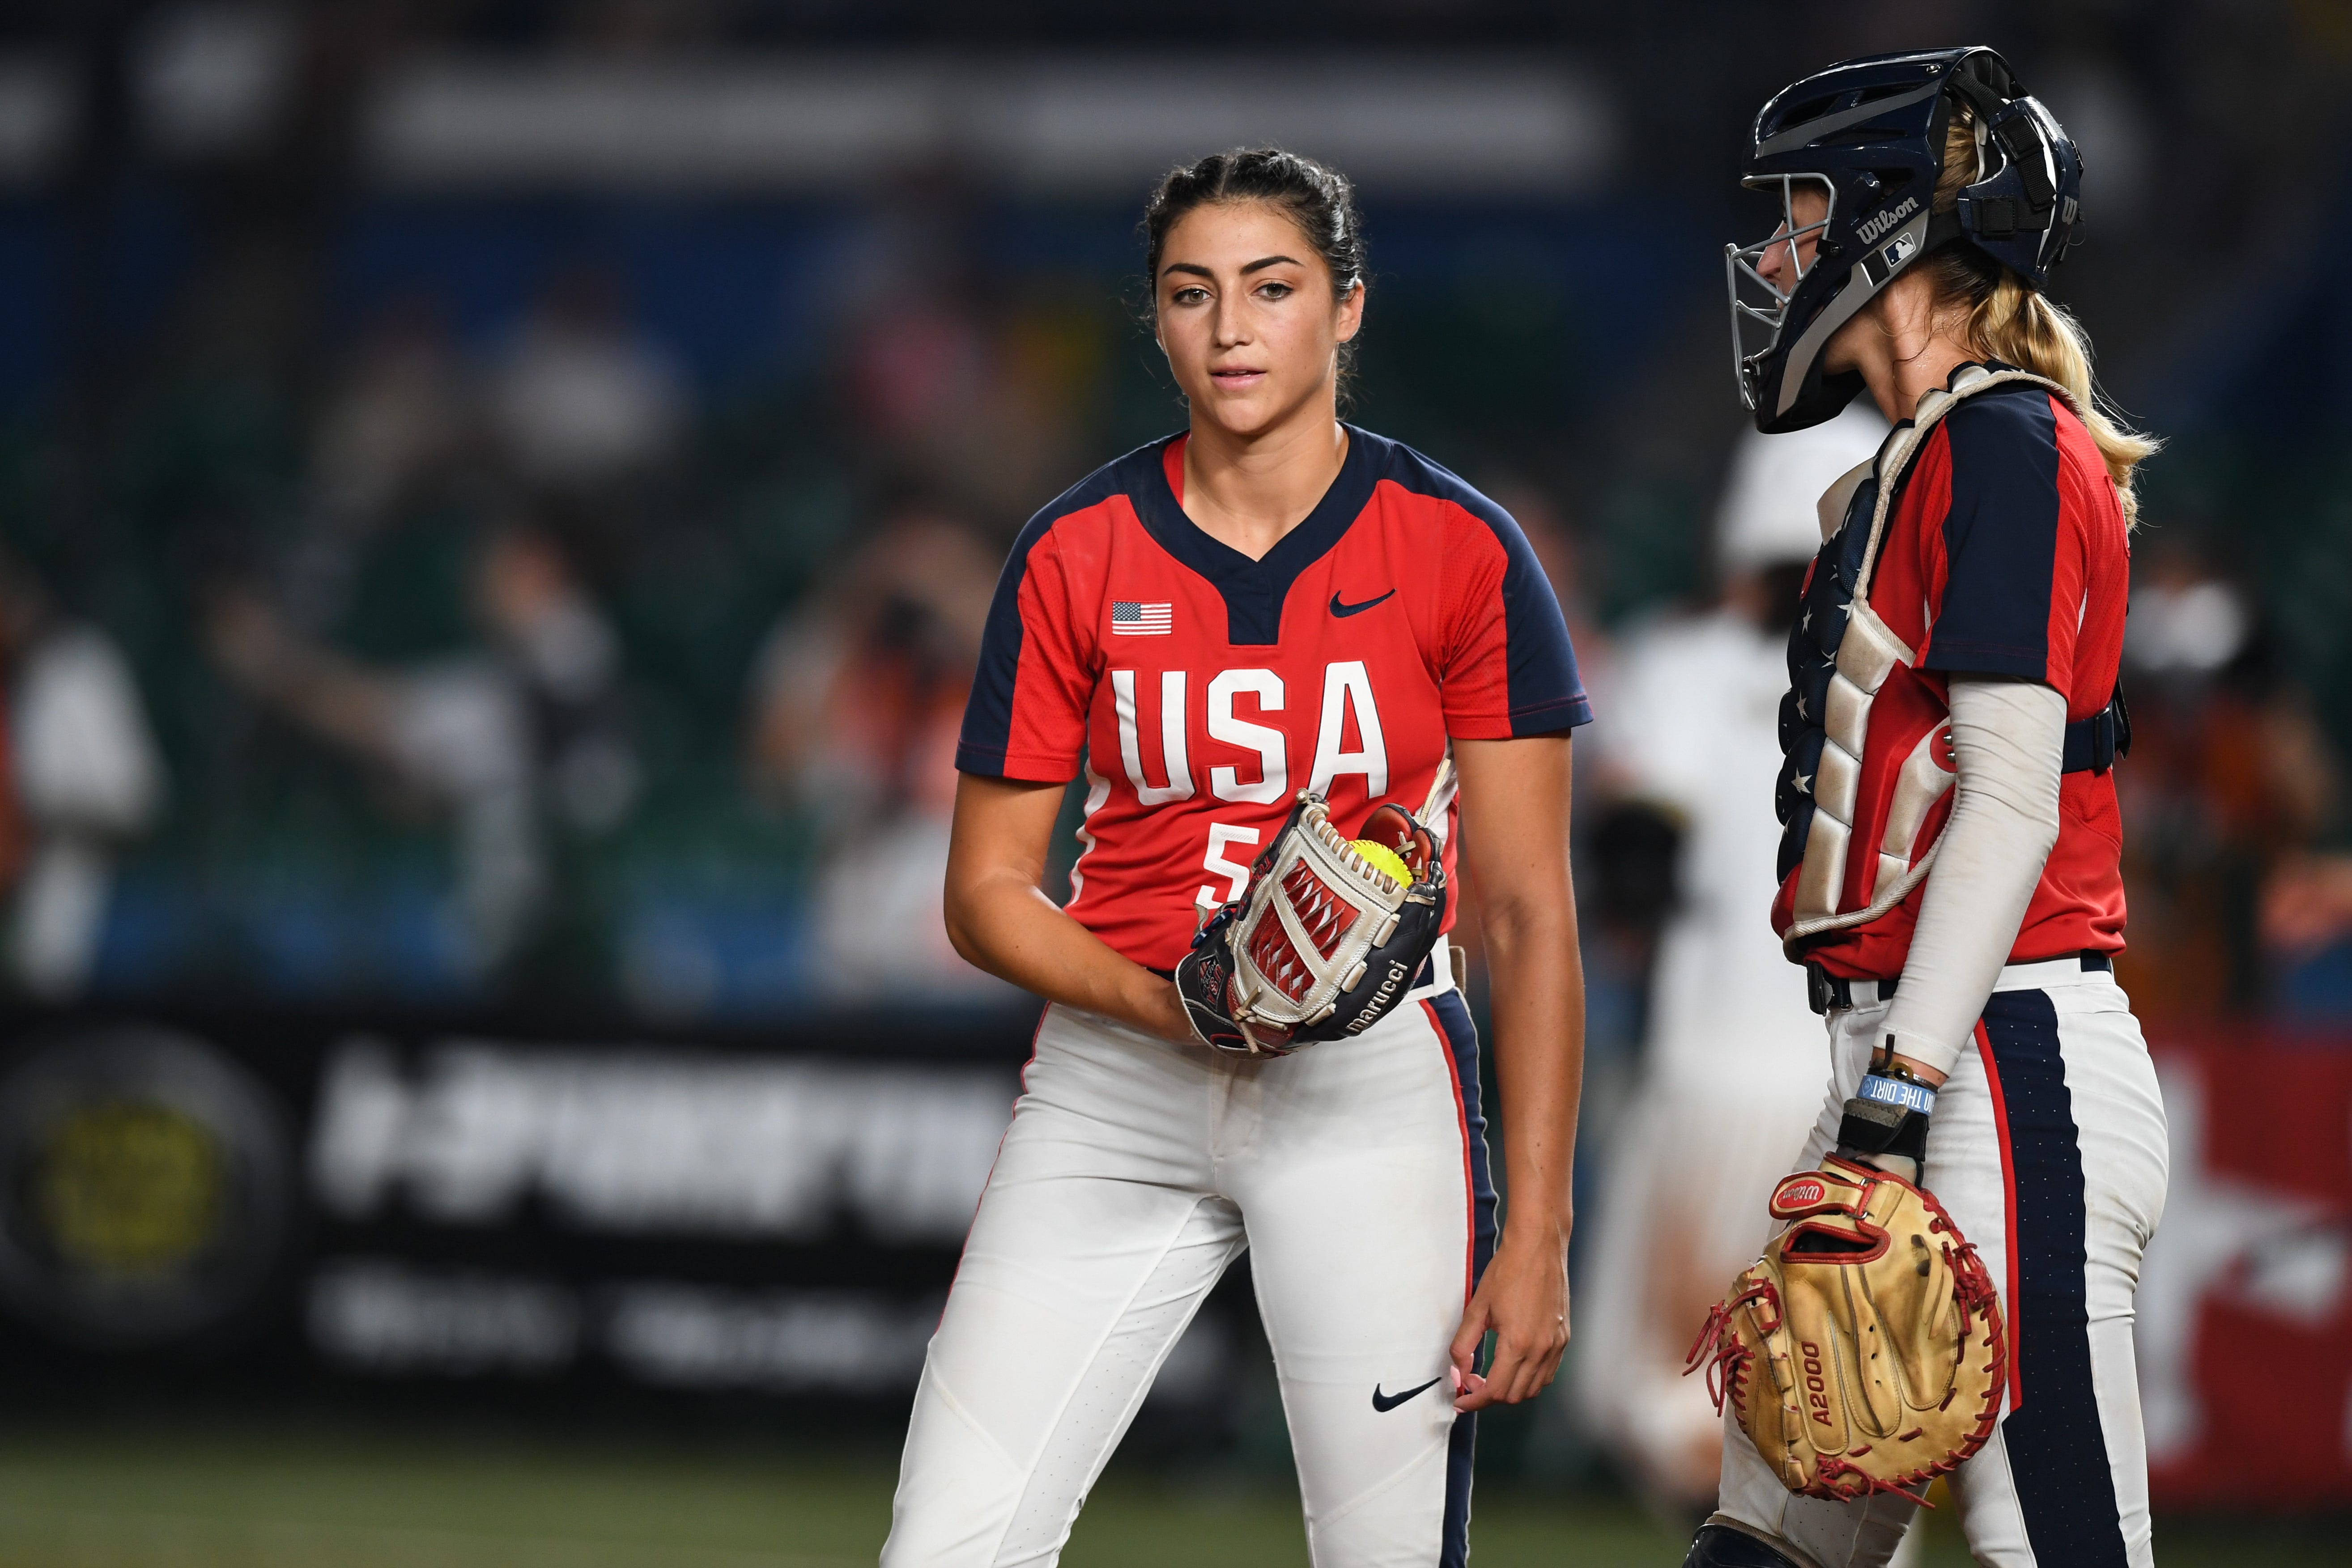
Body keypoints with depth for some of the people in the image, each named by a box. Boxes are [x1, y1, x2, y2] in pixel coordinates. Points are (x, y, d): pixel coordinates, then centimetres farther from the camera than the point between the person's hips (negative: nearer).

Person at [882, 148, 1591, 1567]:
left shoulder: (1458, 549, -2)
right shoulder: (1079, 556, 3)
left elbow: (1530, 915, -2)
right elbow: (987, 891, 6)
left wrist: (1538, 1234, -9)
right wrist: (1175, 1008, -14)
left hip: (1371, 1086, -2)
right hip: (1116, 1082, 2)